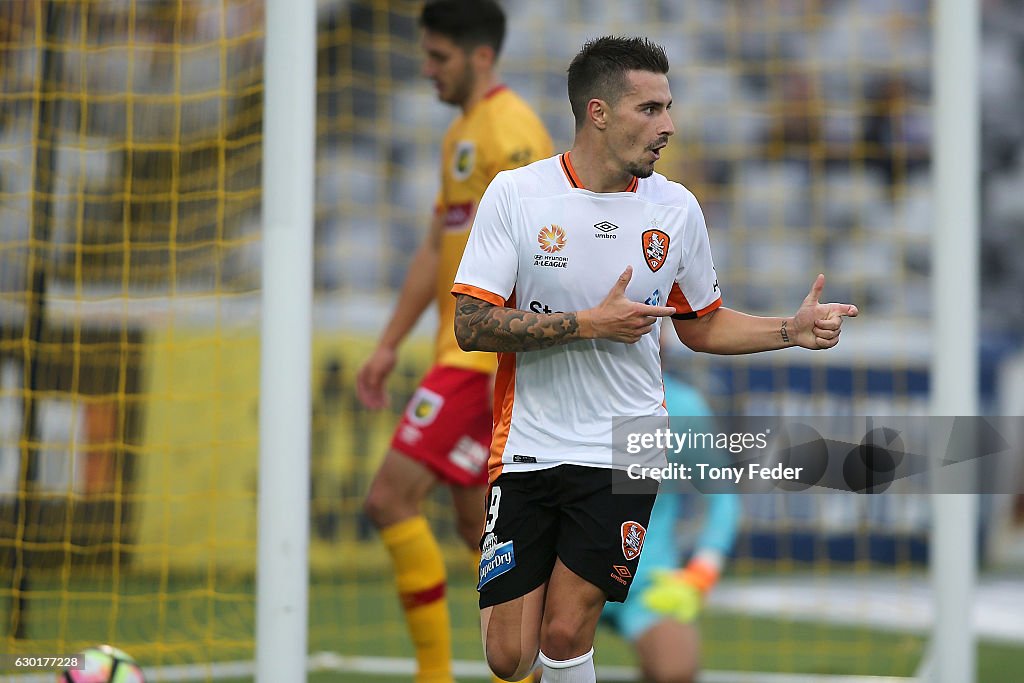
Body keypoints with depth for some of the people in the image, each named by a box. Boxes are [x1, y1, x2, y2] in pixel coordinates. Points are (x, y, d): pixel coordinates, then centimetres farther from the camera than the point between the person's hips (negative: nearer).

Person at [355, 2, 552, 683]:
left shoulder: (509, 129, -13)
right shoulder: (461, 133, 19)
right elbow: (436, 250, 23)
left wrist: (509, 359, -25)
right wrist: (389, 345, 21)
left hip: (484, 355, -10)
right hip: (463, 349, 10)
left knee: (391, 497, -14)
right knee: (477, 523, 12)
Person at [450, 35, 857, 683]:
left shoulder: (676, 209, 3)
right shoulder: (515, 193, -6)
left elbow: (703, 326, 16)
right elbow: (472, 326, -10)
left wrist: (793, 330, 1)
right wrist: (590, 323, -17)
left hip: (623, 453, 1)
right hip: (528, 450, -1)